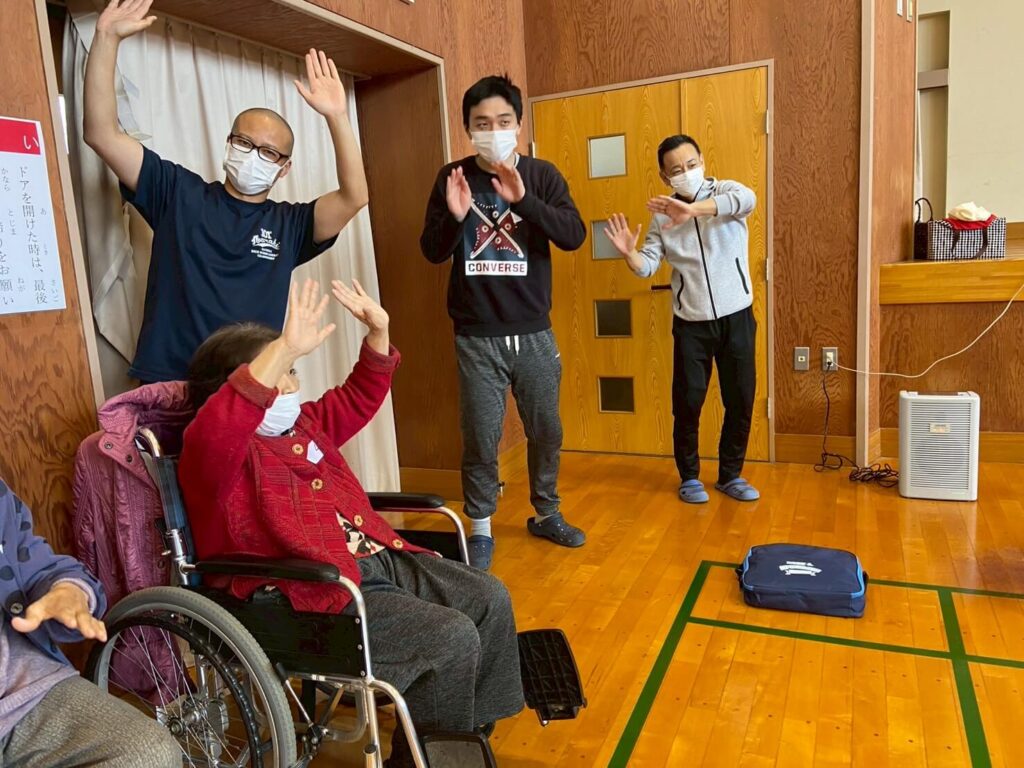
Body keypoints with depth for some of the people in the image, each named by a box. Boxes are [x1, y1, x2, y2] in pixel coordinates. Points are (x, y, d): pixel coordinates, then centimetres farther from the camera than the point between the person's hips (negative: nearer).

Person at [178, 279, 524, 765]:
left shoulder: (303, 424, 16)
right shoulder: (219, 455, -11)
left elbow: (356, 401, 28)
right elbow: (213, 431, -35)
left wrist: (378, 334, 14)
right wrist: (283, 349, -46)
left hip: (377, 557, 9)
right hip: (316, 591, -9)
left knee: (490, 598, 4)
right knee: (452, 638, -22)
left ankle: (476, 725, 22)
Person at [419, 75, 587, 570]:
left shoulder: (541, 175, 1)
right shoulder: (453, 178, 0)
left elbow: (574, 235, -13)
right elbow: (433, 251, -2)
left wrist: (522, 199, -27)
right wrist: (455, 217, -22)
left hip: (534, 334, 2)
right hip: (477, 339, -1)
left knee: (546, 431, 13)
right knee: (480, 439, 3)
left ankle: (546, 514, 34)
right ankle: (480, 529, 22)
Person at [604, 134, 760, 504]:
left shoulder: (726, 191, -4)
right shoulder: (662, 215, 2)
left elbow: (746, 199, -29)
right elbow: (648, 265, -5)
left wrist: (692, 210, -44)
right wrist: (628, 252, -28)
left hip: (737, 317, 0)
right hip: (691, 323, 1)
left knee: (740, 401, 7)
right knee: (688, 402, 4)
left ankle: (730, 475, 25)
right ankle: (689, 476, 22)